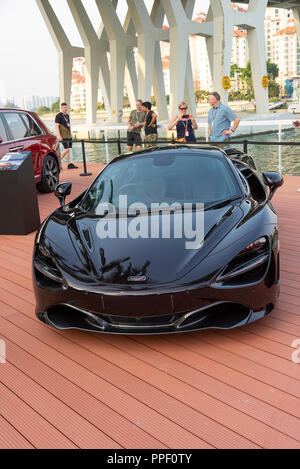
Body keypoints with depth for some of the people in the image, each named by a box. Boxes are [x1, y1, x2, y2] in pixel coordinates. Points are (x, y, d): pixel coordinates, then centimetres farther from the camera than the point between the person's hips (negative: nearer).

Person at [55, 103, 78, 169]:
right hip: (63, 136, -8)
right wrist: (59, 136, -21)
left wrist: (70, 134, 20)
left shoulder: (67, 115, 15)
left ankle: (70, 164, 6)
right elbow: (56, 126, -14)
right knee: (67, 149, -13)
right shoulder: (58, 116, -10)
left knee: (68, 149, 6)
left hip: (68, 135, 8)